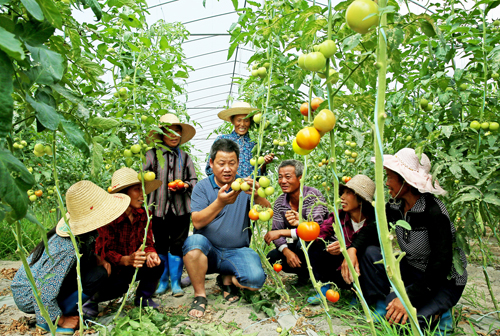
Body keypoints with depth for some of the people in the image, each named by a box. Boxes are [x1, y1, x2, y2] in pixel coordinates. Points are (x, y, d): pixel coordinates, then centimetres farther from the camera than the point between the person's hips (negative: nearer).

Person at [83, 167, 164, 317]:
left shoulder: (143, 215, -5)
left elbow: (148, 243, -6)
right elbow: (104, 252, -24)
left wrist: (150, 254, -31)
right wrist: (127, 260, -43)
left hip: (131, 268, 5)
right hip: (109, 268, -4)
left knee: (157, 265, -21)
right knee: (119, 285, -33)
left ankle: (143, 298, 6)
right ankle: (93, 298, 2)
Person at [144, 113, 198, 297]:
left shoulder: (185, 157, 11)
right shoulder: (152, 154, 4)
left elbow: (194, 180, 11)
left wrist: (184, 185, -9)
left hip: (181, 208, 1)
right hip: (159, 206, -1)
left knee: (177, 245, 6)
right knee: (160, 245, 10)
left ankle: (176, 282, 20)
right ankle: (162, 281, 27)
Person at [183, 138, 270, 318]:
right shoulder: (202, 187, 1)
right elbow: (197, 222, -12)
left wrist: (258, 196, -34)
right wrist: (220, 203, -30)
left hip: (238, 252, 1)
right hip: (208, 252, 0)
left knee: (256, 279, -26)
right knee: (194, 240, -32)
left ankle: (227, 279, 9)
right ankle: (200, 296, -11)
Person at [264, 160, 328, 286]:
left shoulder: (313, 195, -21)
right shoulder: (279, 202, -3)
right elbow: (276, 231, -6)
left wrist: (282, 232, -33)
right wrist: (286, 251, -26)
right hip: (297, 245, 6)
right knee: (271, 257, -13)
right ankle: (304, 274, 9)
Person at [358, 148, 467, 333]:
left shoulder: (434, 211, -27)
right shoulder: (394, 206, -7)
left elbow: (441, 263, -28)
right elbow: (372, 230, -1)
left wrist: (409, 297, -33)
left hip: (444, 281, -6)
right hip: (410, 270, 7)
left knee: (396, 315, -26)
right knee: (370, 252, -15)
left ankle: (436, 314, 2)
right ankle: (380, 307, -4)